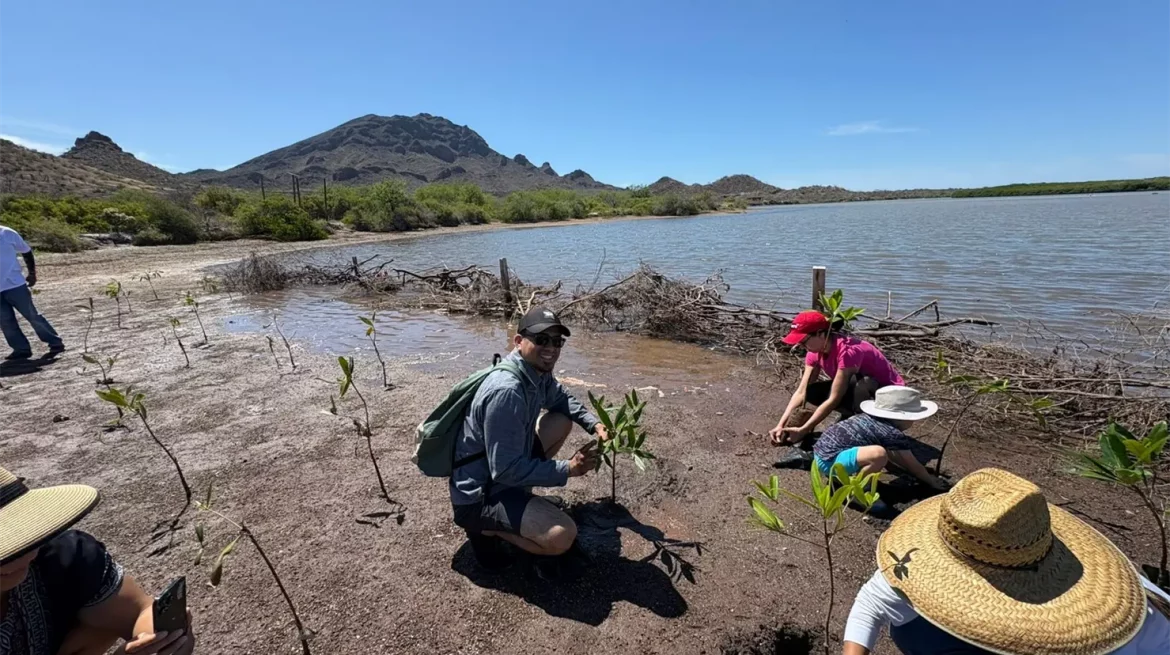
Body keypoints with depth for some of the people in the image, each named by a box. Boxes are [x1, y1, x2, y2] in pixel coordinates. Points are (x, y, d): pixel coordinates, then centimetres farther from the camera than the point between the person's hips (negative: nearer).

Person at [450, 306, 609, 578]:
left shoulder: (538, 373, -4)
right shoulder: (506, 391, -32)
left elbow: (562, 399, 18)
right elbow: (507, 470, -28)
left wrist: (595, 424, 1)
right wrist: (568, 469, -20)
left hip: (507, 471, 9)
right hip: (478, 495, -9)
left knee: (562, 421, 11)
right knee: (564, 536, -26)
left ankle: (524, 498, 16)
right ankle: (485, 527, -1)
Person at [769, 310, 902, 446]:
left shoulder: (847, 351, -33)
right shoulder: (816, 352, -9)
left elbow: (834, 399, -33)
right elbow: (802, 392, -14)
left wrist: (803, 431, -33)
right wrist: (781, 426, -25)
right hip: (858, 391, 7)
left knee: (859, 382, -38)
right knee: (811, 392, -14)